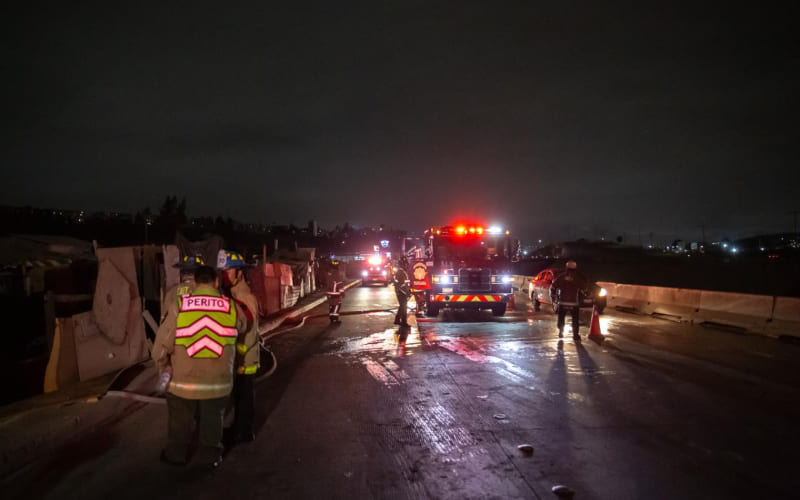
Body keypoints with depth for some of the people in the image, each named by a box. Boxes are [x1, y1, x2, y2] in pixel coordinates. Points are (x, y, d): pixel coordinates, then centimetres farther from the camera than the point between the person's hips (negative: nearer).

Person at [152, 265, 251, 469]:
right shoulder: (232, 308, -11)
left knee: (180, 422, 23)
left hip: (183, 381, 0)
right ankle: (210, 456, 35)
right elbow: (244, 326, 12)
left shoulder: (178, 306, -15)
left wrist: (164, 368, 6)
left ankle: (176, 455, 41)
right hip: (217, 383, 0)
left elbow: (161, 346, -14)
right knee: (212, 422, 21)